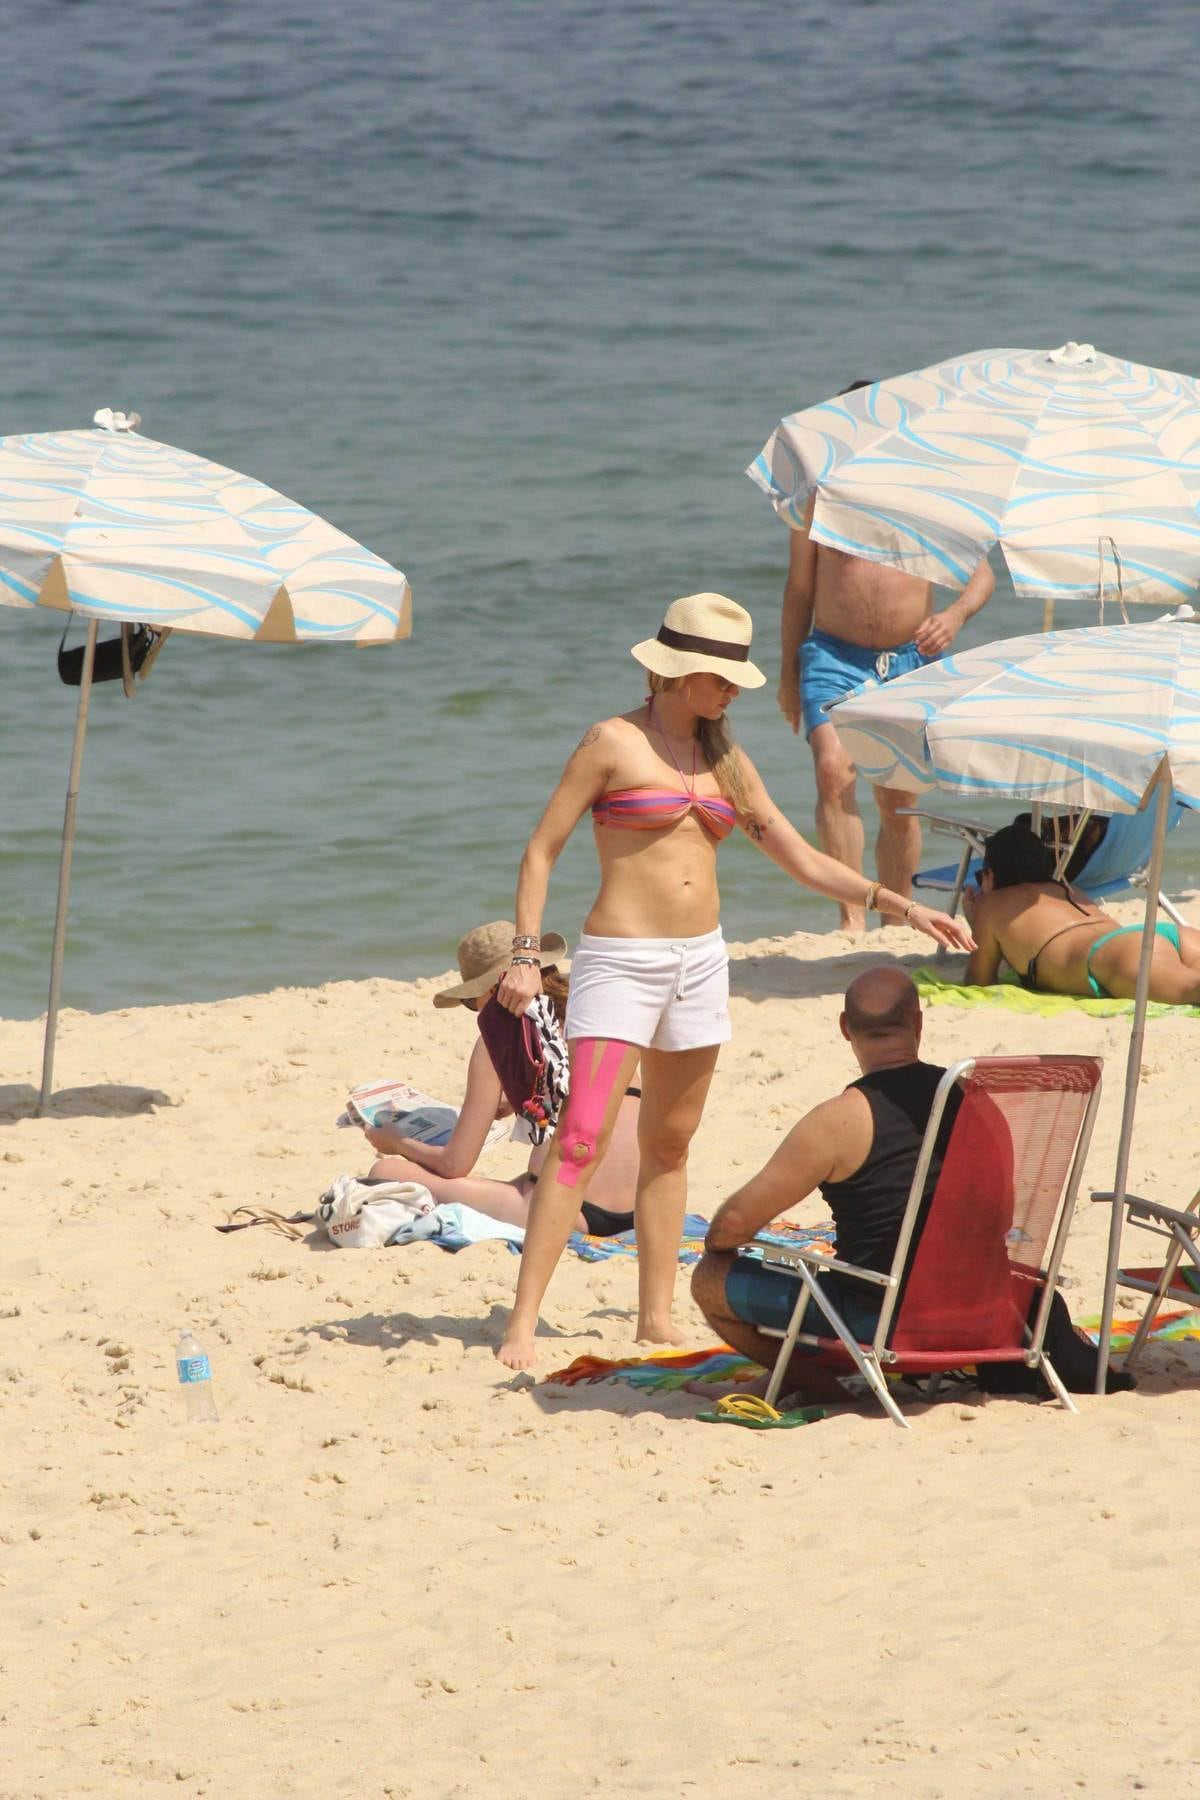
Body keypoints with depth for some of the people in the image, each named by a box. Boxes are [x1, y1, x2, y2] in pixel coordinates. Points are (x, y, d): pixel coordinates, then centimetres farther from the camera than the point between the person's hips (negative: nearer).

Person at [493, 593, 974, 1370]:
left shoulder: (725, 761, 12)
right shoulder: (614, 743, -5)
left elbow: (802, 859, 15)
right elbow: (542, 850, -4)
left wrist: (900, 904, 9)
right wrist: (526, 954, -13)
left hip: (701, 961, 6)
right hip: (621, 961, -6)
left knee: (670, 1144, 10)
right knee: (582, 1143, -13)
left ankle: (657, 1318, 17)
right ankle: (522, 1327, -15)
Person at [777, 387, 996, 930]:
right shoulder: (821, 495, 5)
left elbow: (980, 571, 3)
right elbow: (799, 589, 12)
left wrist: (956, 615, -18)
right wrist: (788, 672, 12)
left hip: (909, 660, 2)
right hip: (833, 657, -2)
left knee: (899, 803, 9)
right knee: (834, 770, -25)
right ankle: (852, 917, -28)